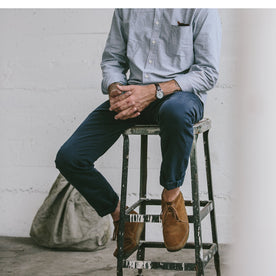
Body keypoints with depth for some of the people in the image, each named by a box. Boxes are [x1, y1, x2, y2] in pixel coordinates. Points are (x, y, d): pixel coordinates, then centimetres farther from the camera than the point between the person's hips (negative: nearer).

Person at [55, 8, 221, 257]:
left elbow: (208, 72, -8)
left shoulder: (201, 9, -3)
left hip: (180, 92, -4)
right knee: (69, 158, -12)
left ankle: (172, 194, -17)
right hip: (132, 95, 5)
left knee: (175, 112, -44)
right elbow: (112, 59, 18)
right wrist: (115, 89, -6)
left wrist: (154, 92, -20)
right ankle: (120, 215, 13)